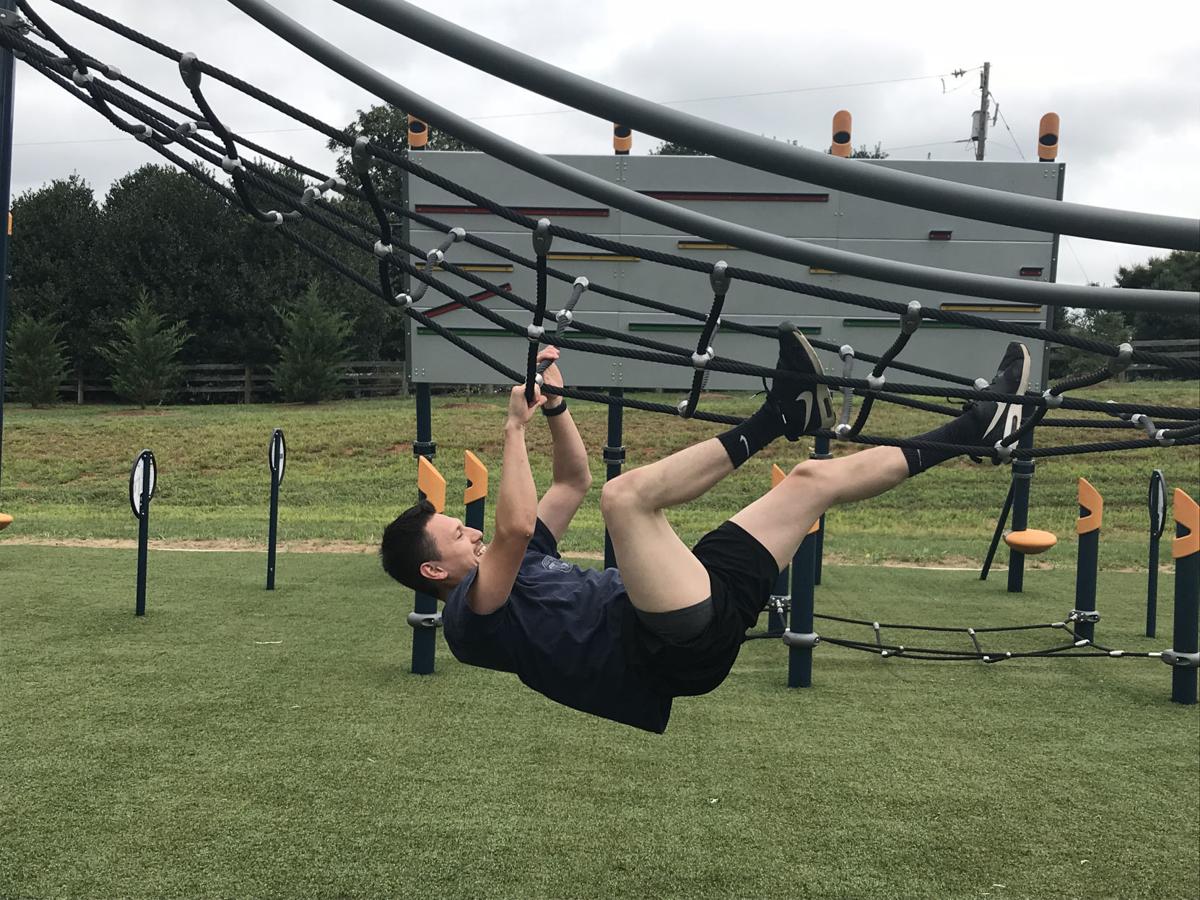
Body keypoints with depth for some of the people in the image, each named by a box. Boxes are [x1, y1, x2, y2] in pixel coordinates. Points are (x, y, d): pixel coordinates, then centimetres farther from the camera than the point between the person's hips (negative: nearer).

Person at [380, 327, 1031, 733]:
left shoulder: (510, 568, 28)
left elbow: (573, 482, 32)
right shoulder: (470, 614, -1)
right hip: (674, 645, -10)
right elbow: (515, 526, -22)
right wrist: (514, 429, -12)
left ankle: (967, 432, 10)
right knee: (624, 493, -30)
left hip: (703, 617, 10)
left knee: (812, 478, 11)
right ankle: (772, 420, -15)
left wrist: (553, 405, 18)